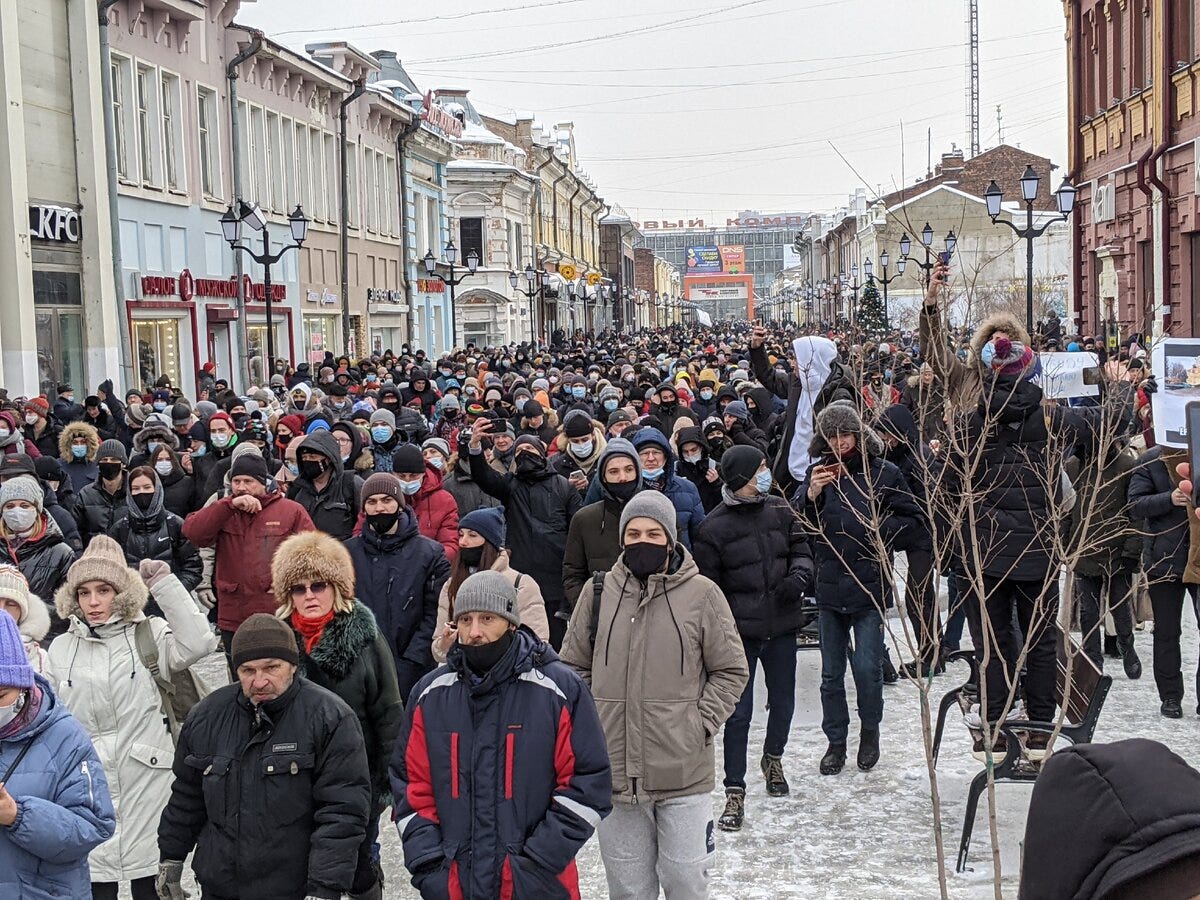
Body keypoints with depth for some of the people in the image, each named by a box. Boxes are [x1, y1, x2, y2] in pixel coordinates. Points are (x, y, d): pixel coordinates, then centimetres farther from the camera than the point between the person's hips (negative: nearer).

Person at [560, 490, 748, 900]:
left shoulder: (701, 594, -5)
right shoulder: (598, 592, 2)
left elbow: (730, 671, 3)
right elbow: (575, 666, 12)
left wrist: (700, 724, -7)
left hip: (684, 771, -2)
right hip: (615, 769, 2)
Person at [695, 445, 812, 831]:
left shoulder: (780, 510, 3)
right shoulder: (714, 526, -9)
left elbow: (801, 550, 10)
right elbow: (709, 585, -5)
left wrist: (799, 576, -12)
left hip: (782, 626, 4)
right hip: (740, 631, -4)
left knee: (783, 701, 17)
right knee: (738, 711, -4)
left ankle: (773, 758, 45)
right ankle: (735, 793, 1)